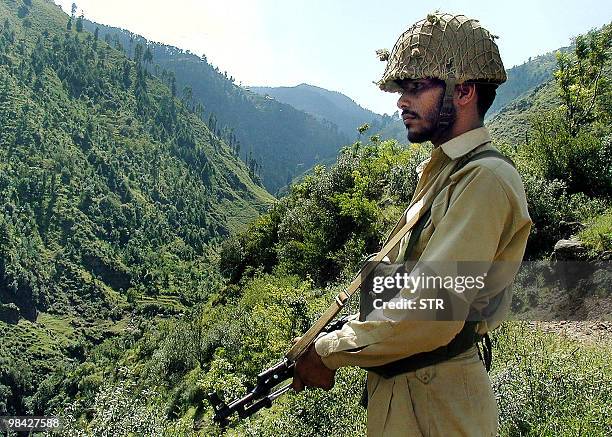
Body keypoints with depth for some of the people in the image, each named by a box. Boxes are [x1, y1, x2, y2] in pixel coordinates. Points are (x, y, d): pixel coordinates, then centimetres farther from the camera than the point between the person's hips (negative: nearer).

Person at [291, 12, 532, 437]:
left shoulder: (485, 180, -22)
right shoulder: (440, 170, 8)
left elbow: (430, 313, -29)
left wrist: (329, 353, -17)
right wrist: (325, 340, 3)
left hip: (433, 402, -8)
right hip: (397, 385, 8)